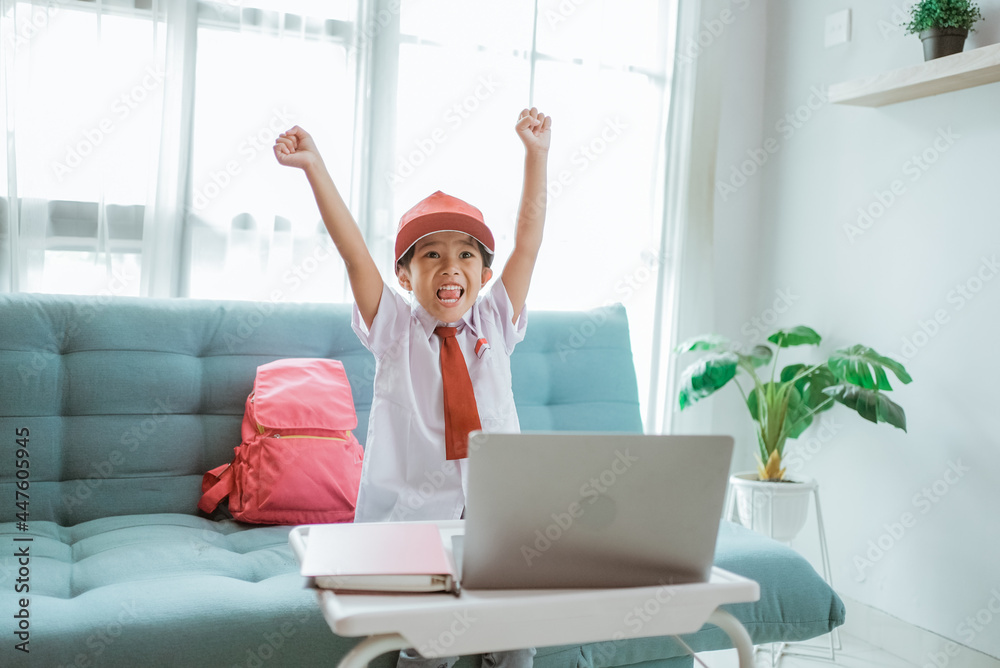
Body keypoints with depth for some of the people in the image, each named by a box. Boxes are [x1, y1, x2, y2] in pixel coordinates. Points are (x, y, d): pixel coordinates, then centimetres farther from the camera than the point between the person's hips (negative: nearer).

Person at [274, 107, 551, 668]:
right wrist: (314, 167, -15)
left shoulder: (495, 323, 9)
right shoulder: (395, 328, 4)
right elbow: (354, 252, -7)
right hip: (414, 512, -2)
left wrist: (537, 154, -2)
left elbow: (528, 241, 3)